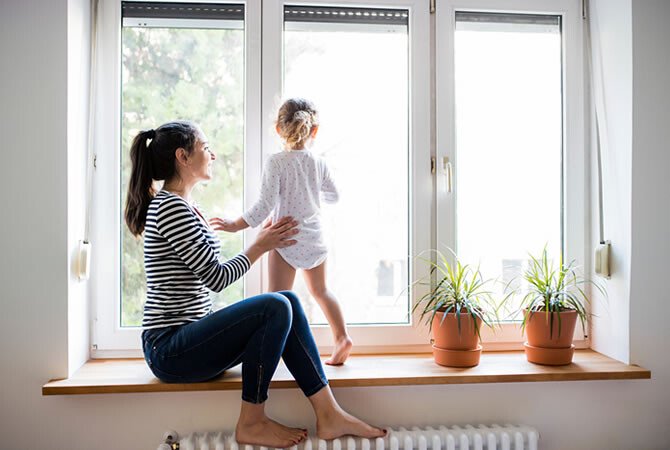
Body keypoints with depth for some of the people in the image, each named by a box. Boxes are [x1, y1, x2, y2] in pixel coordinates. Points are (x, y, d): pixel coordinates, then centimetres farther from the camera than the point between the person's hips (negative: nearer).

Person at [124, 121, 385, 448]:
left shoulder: (186, 209, 17)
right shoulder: (171, 207, -15)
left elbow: (208, 278, 16)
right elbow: (217, 278, -17)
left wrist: (263, 241, 10)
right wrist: (260, 246, -2)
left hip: (188, 339, 9)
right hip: (169, 349, -9)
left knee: (288, 301, -4)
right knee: (275, 308, -24)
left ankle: (329, 415, -5)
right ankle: (251, 423, -8)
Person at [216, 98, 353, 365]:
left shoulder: (276, 163, -13)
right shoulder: (319, 164, 1)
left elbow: (266, 205, -18)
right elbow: (333, 197, 15)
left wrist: (237, 225, -10)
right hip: (314, 238, 5)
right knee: (320, 290, 22)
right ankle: (341, 337, 23)